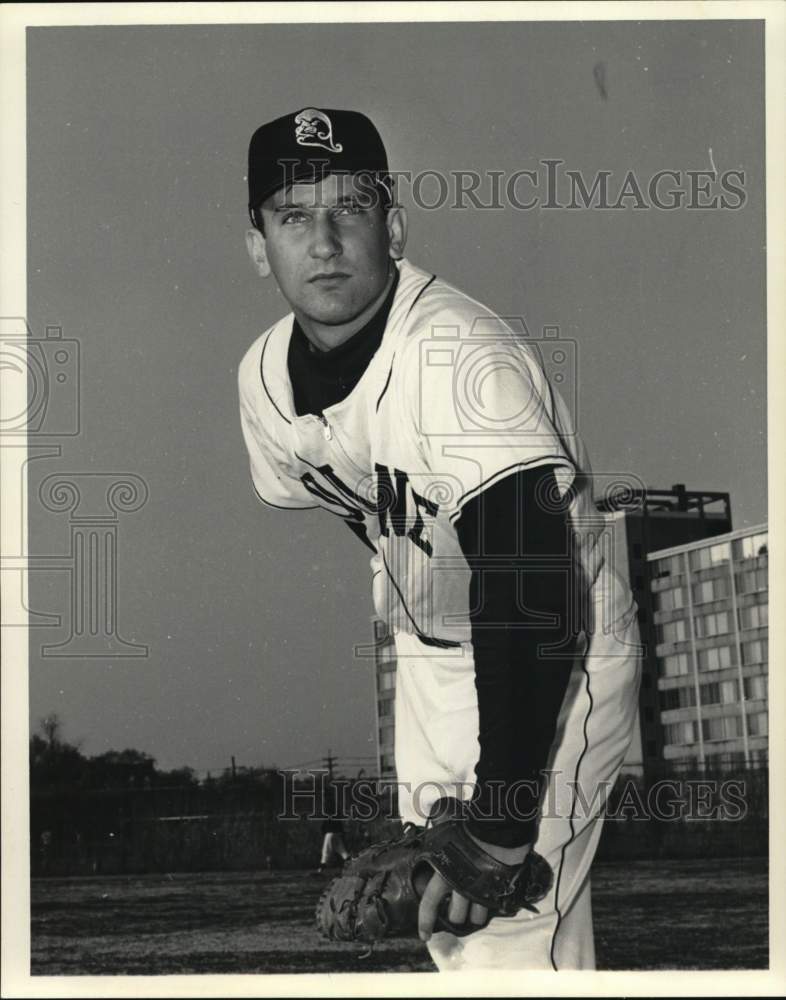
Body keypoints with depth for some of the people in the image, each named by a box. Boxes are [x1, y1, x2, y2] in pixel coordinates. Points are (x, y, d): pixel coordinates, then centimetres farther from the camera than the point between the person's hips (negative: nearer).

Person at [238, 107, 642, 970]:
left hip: (558, 664, -7)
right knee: (440, 926, 15)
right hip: (428, 658, 7)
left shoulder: (460, 355, -31)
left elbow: (536, 606, -36)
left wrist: (503, 826, -38)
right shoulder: (264, 375, -6)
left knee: (510, 948, -12)